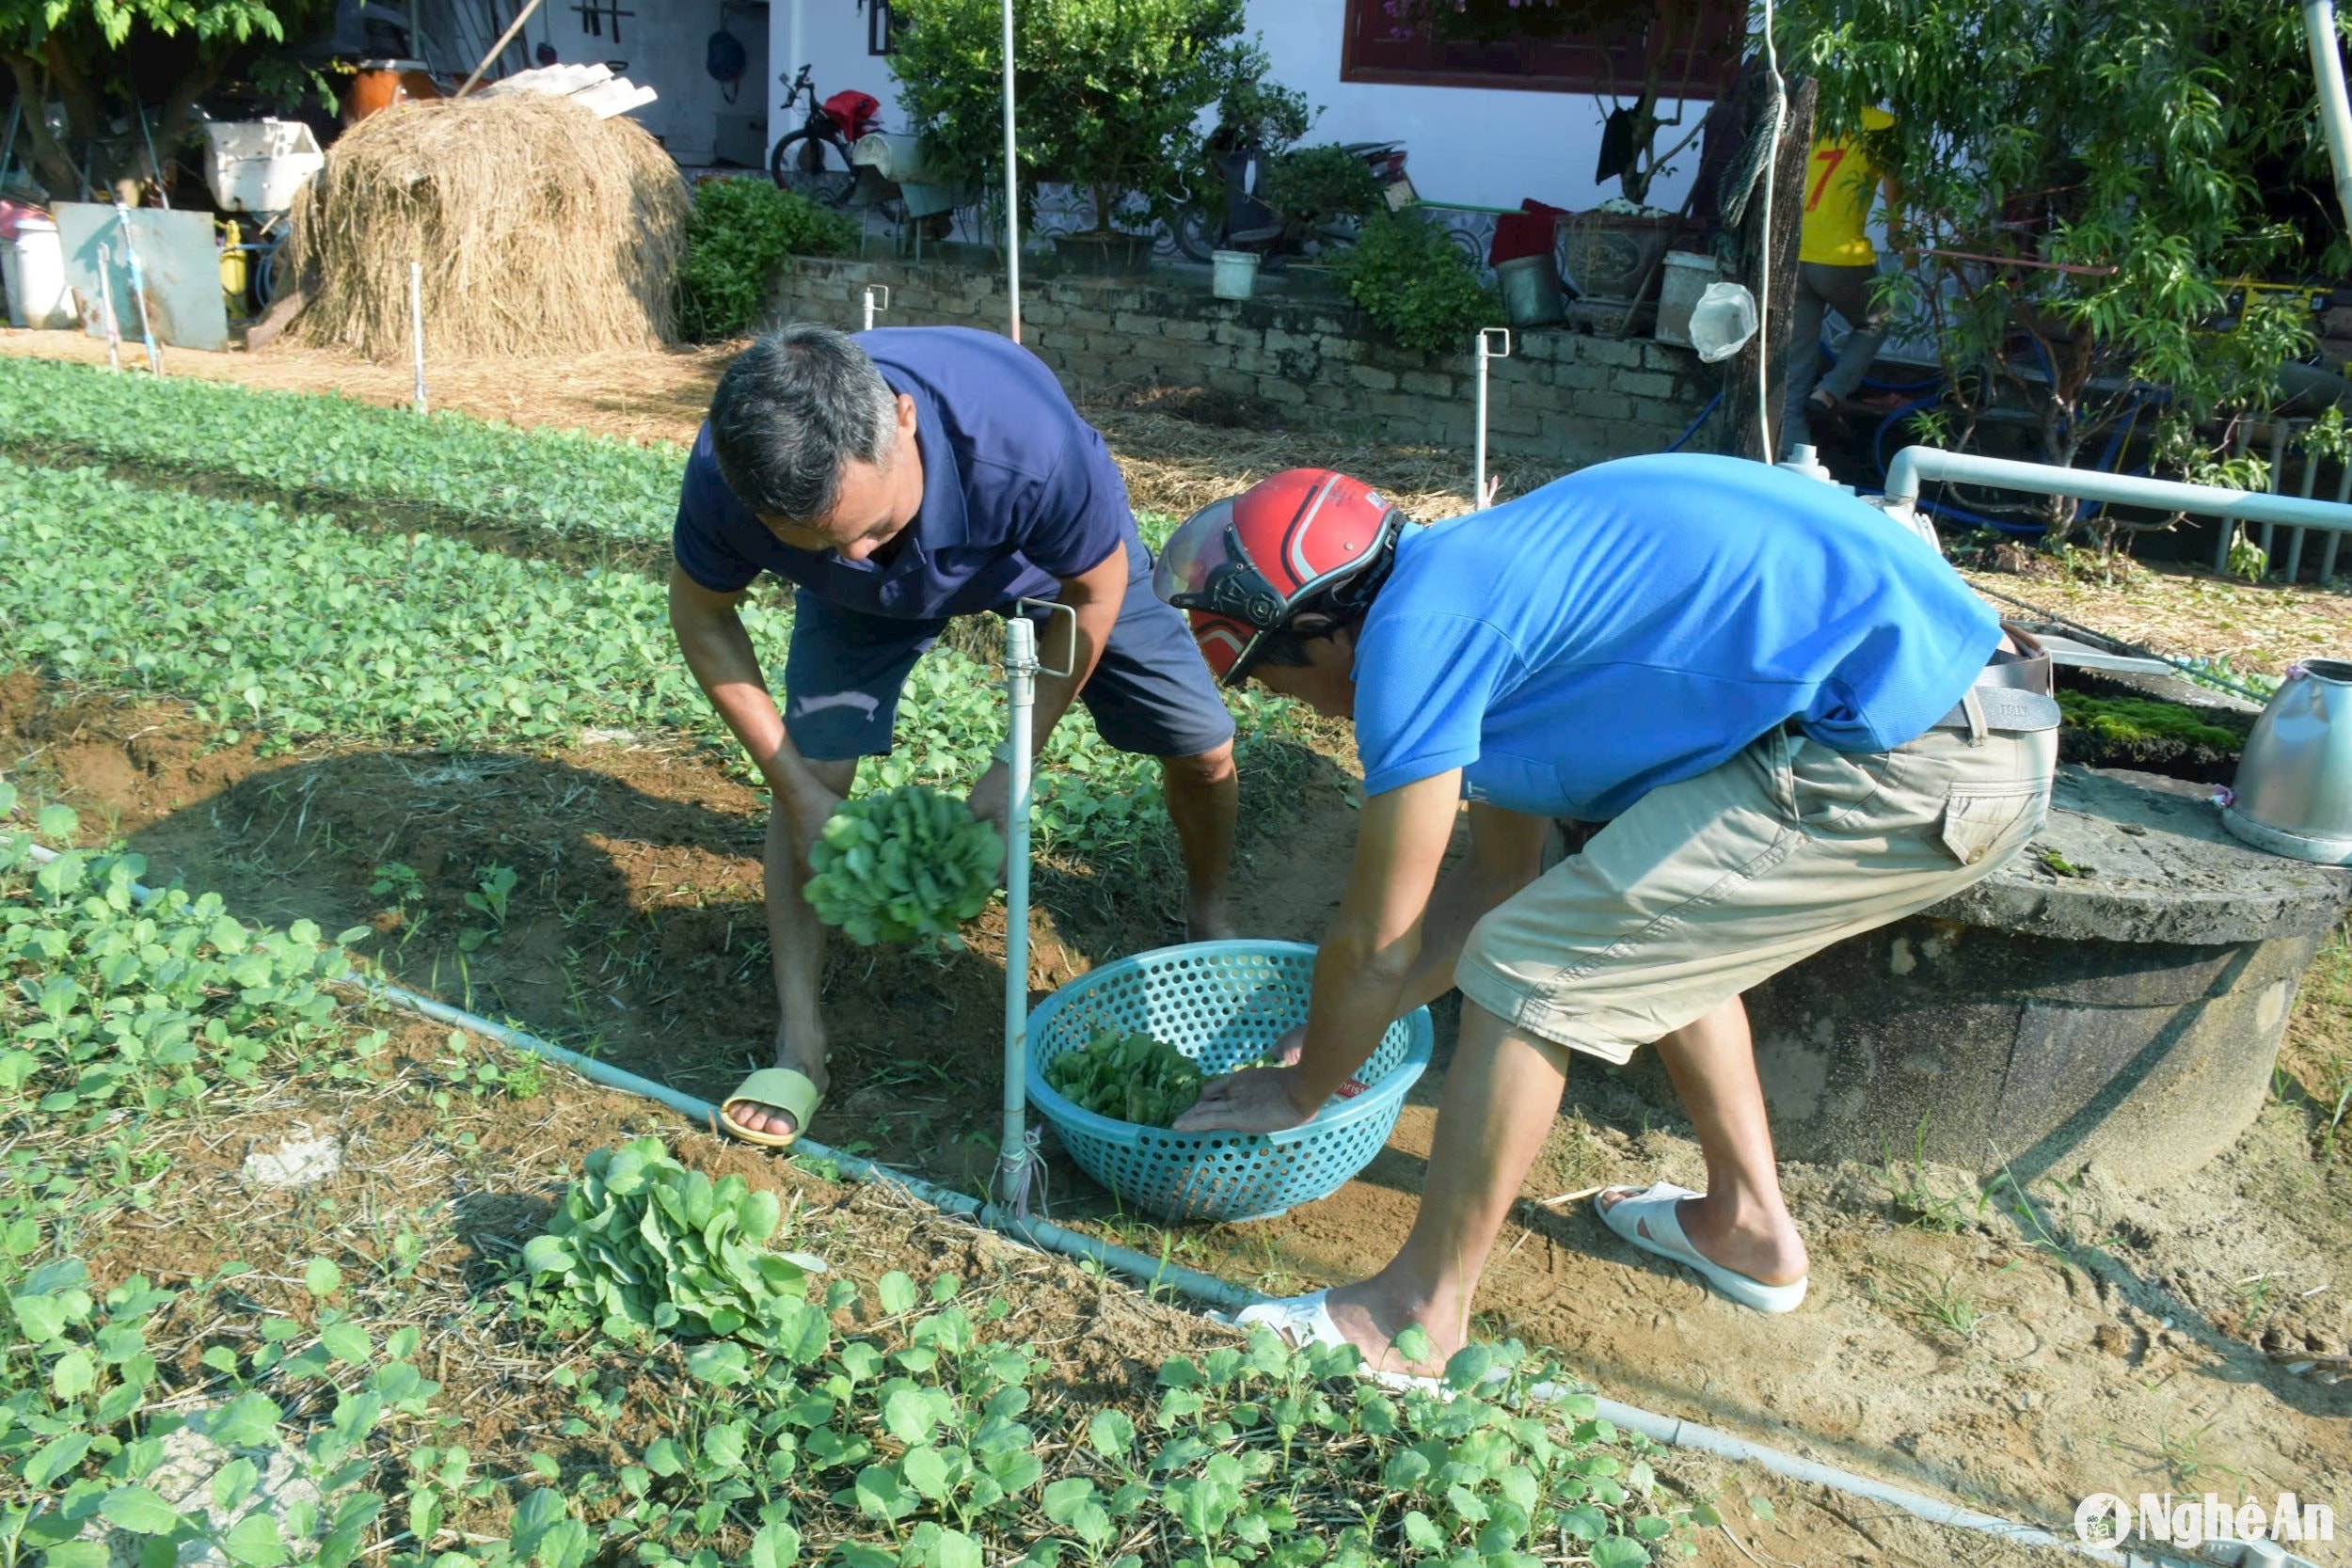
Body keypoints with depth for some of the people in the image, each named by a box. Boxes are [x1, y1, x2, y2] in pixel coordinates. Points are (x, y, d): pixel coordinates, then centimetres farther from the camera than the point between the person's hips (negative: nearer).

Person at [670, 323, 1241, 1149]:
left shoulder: (1028, 439, -46)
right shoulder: (724, 475, -38)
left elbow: (1096, 592, -25)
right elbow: (701, 617, -16)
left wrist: (1011, 769, -21)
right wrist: (798, 791, -20)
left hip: (1055, 555, -1)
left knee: (1202, 749, -5)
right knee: (812, 767, -12)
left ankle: (1210, 914, 27)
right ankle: (799, 1044, 3)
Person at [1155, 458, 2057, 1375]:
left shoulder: (1414, 632, -10)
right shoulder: (1485, 577, 19)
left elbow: (1378, 945, -2)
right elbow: (1498, 872, 26)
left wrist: (1303, 1088, 15)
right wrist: (1337, 1032, 29)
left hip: (1912, 766, -10)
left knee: (1532, 968, -2)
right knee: (1661, 935, 26)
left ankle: (1418, 1316, 11)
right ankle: (1747, 1225, 37)